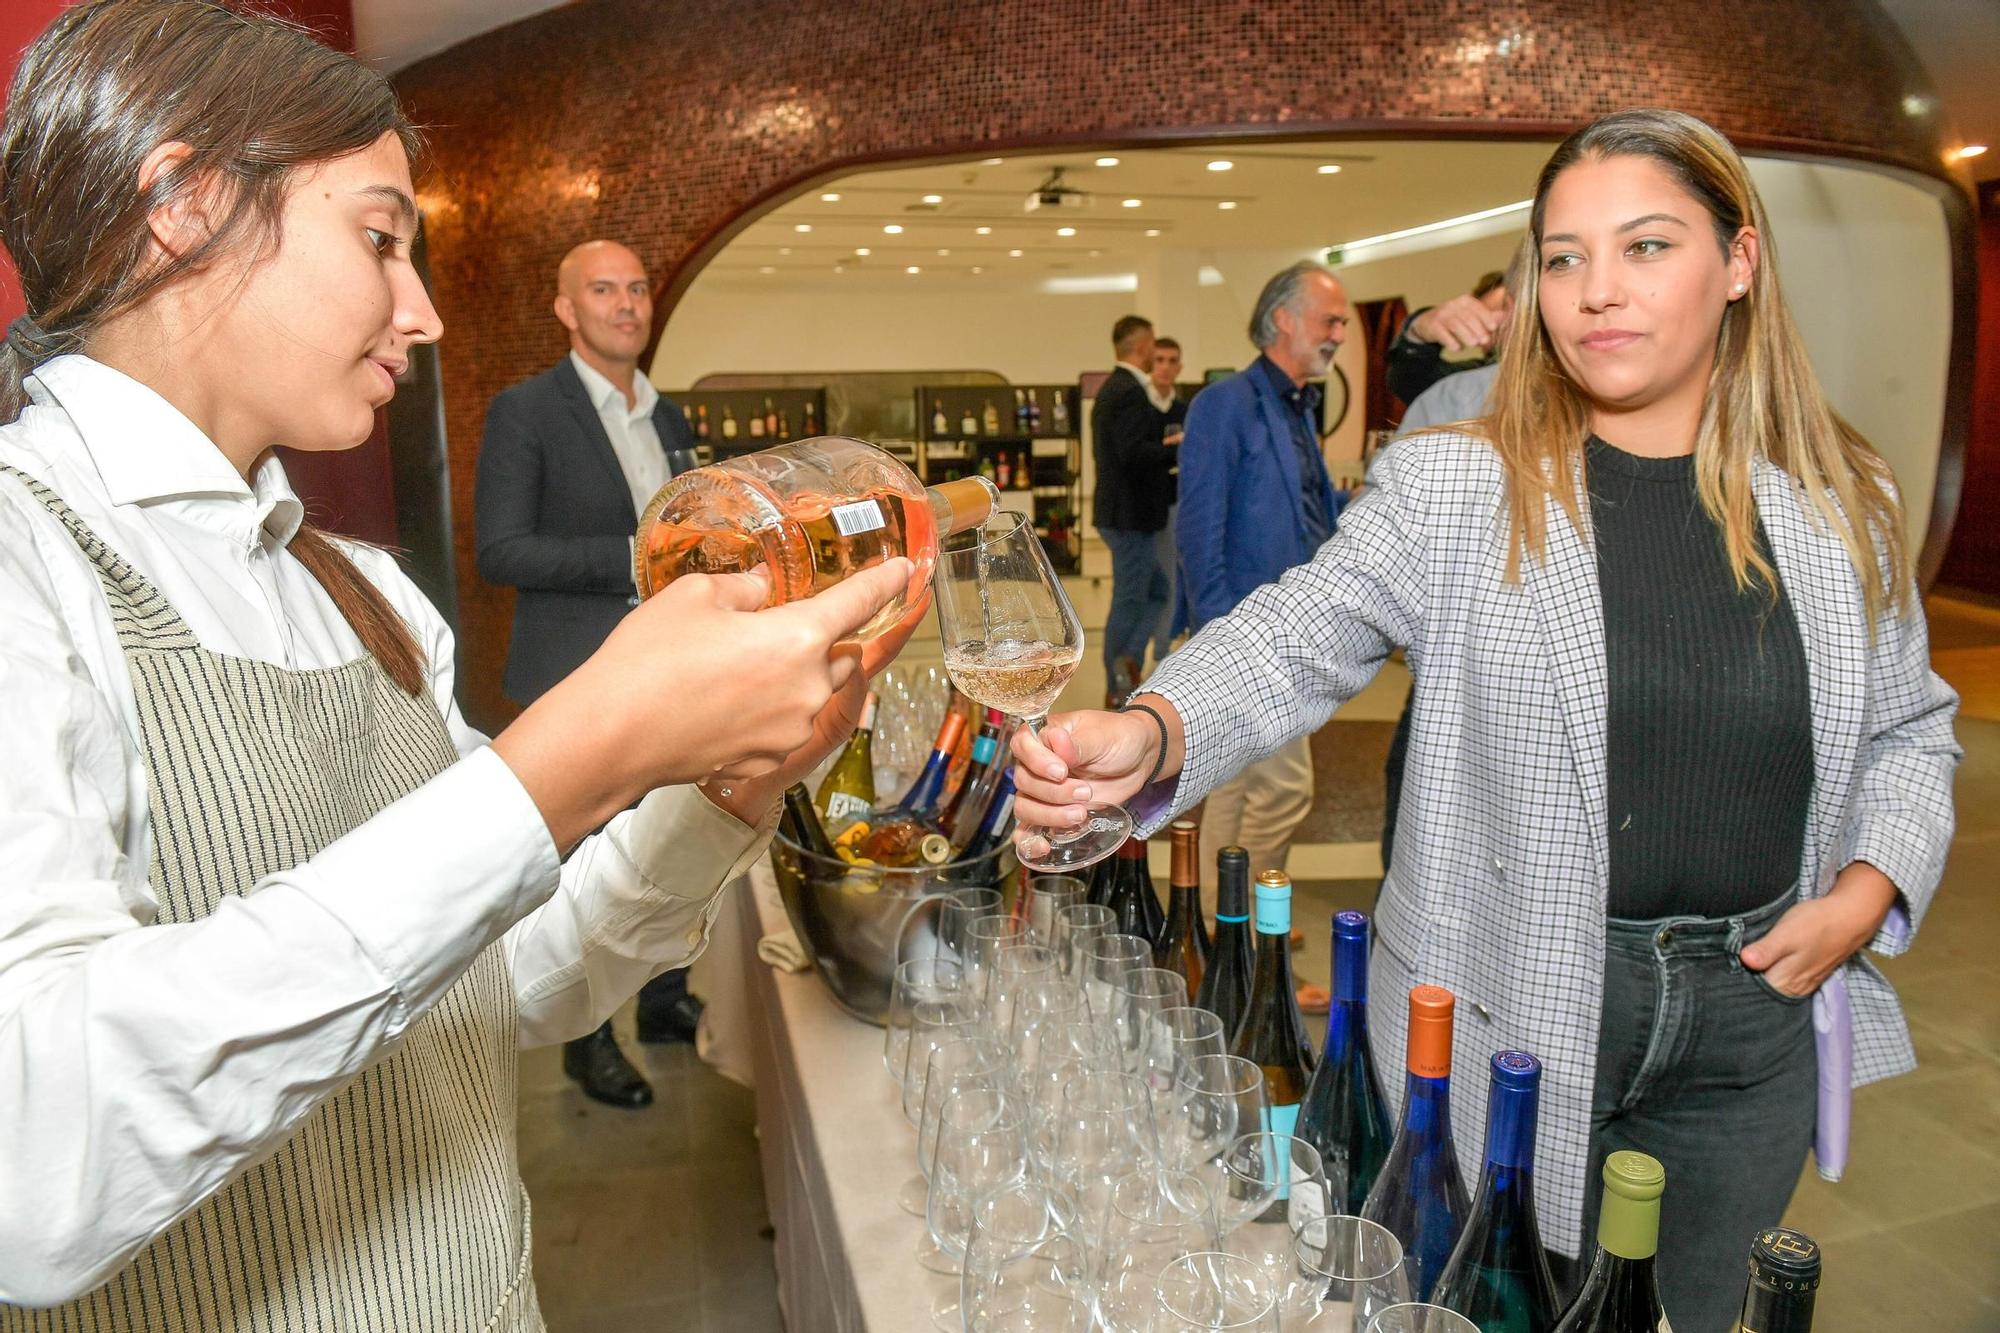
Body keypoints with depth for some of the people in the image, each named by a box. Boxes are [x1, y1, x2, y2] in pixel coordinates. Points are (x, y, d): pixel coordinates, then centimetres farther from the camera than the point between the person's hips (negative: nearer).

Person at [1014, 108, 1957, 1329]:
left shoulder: (1845, 505, 1)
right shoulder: (1454, 487, -10)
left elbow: (1911, 726, 12)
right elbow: (1298, 638, -22)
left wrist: (1869, 888, -4)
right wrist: (1150, 736, -41)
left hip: (1753, 1010, 4)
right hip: (1513, 1010, -3)